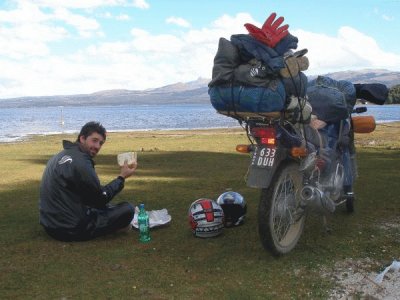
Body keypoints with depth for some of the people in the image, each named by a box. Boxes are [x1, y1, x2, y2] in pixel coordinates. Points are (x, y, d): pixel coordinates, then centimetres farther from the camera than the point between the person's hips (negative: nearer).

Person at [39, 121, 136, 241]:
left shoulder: (63, 155, 9)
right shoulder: (81, 163, -21)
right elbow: (101, 199, -12)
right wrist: (122, 177, -2)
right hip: (70, 229, -10)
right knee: (128, 209, -8)